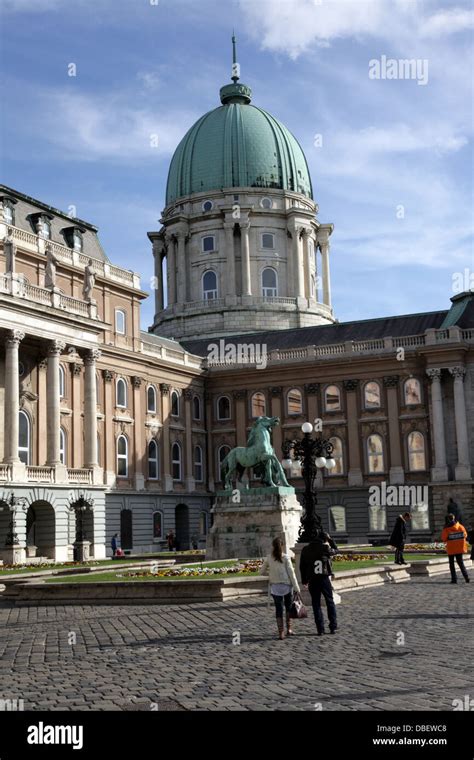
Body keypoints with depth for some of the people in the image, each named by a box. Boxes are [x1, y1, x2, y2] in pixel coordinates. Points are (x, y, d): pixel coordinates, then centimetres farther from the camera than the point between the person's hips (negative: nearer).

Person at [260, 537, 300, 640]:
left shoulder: (268, 558, -1)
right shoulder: (286, 557, -6)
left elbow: (262, 572, 5)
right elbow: (291, 573, -7)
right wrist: (296, 588, -3)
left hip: (275, 586, 1)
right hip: (287, 585, -1)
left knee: (278, 609, 6)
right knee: (289, 607, 18)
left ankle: (281, 632, 1)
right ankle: (289, 629, 18)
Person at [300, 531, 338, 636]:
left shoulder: (305, 550, 3)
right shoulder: (325, 548, -7)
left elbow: (302, 567, 6)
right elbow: (335, 550, 15)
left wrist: (304, 581, 13)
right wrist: (329, 539, 19)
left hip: (312, 580, 2)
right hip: (325, 579, -2)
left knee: (316, 604, 7)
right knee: (330, 602, 12)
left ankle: (320, 629, 5)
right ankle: (333, 627, 11)